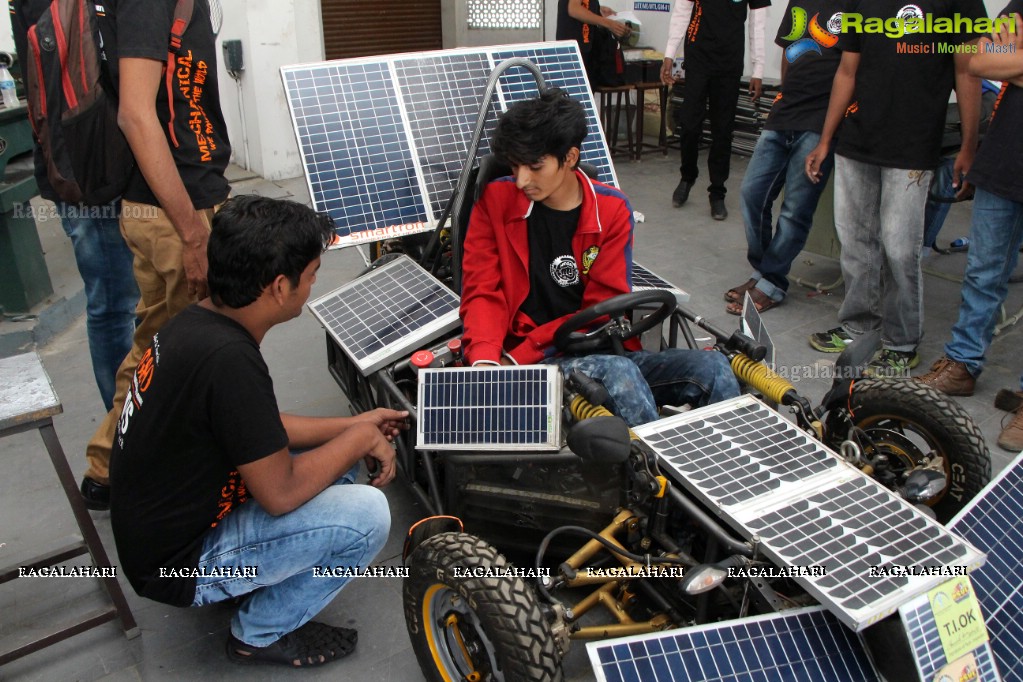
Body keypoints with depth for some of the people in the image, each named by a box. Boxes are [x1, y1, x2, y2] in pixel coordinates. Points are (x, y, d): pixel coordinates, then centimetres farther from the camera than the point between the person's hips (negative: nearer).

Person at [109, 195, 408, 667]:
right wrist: (360, 438, -12)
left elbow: (260, 431, 9)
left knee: (337, 463, 11)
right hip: (178, 562, -9)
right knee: (366, 513, -17)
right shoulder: (228, 358, -33)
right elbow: (280, 493, -26)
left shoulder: (194, 321, -4)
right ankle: (261, 634, 4)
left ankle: (252, 583, 17)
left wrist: (352, 426, 7)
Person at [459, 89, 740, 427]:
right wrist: (485, 360, -25)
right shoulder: (496, 200, 1)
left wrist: (518, 358, -15)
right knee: (618, 372, -33)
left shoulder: (612, 209, 2)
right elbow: (483, 292, -4)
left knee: (713, 370, -18)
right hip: (538, 364, -2)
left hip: (603, 353, 3)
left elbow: (602, 308, -5)